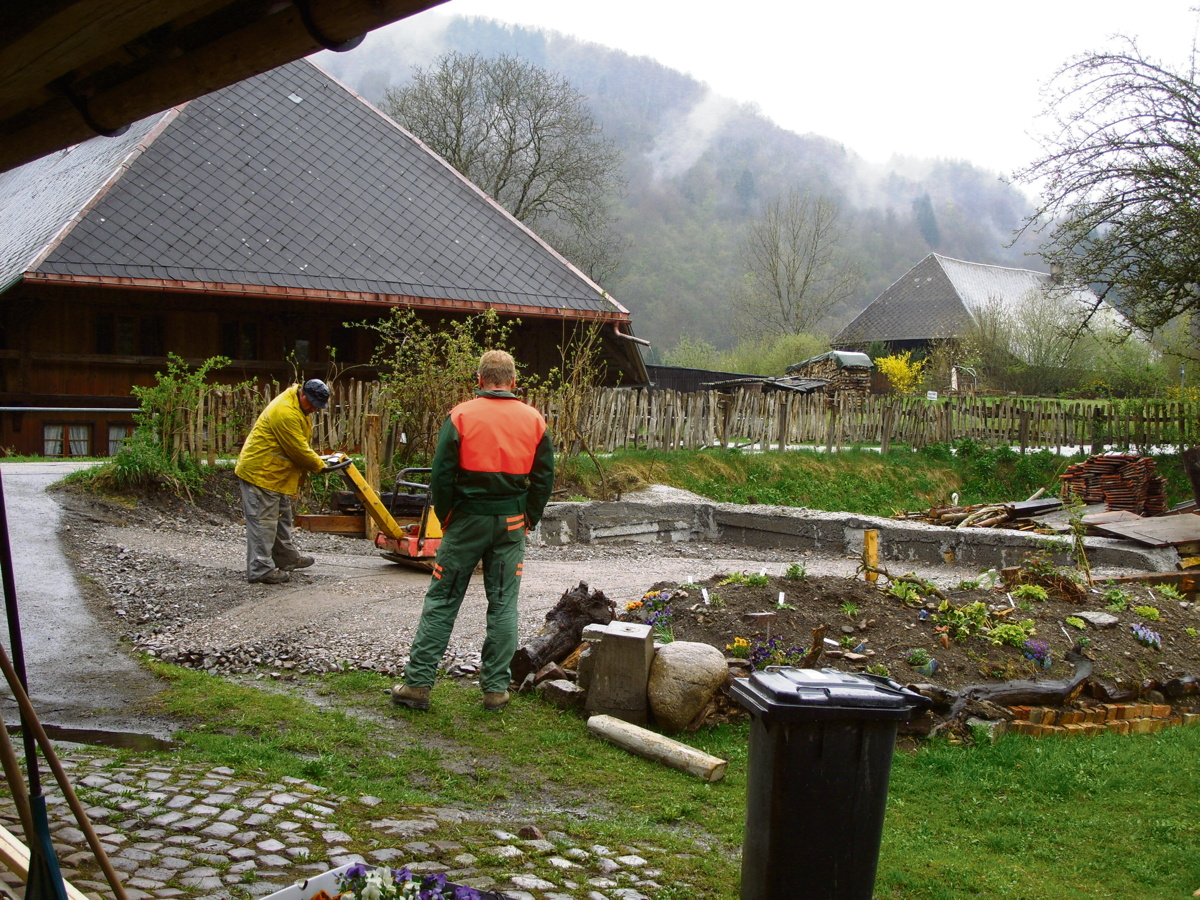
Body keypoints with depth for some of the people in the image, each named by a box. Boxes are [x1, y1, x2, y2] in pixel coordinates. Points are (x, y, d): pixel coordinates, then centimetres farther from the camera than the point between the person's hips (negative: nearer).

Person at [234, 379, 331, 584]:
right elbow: (298, 450, -22)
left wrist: (315, 462, 9)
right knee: (263, 521, -8)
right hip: (260, 473, -11)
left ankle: (287, 558, 34)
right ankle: (260, 569, -6)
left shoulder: (299, 408, 10)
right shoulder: (285, 412, -25)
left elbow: (299, 444, 21)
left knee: (281, 518, 21)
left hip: (277, 474, 11)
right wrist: (319, 465, -8)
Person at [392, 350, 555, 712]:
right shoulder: (533, 420, 2)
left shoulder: (461, 416, -6)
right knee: (503, 604, 8)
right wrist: (528, 520, 13)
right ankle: (496, 688, 10)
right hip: (511, 524, 2)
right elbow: (545, 476, 5)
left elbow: (441, 475, -7)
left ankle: (417, 682, 6)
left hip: (468, 519, -2)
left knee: (441, 601, 5)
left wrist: (446, 517, 6)